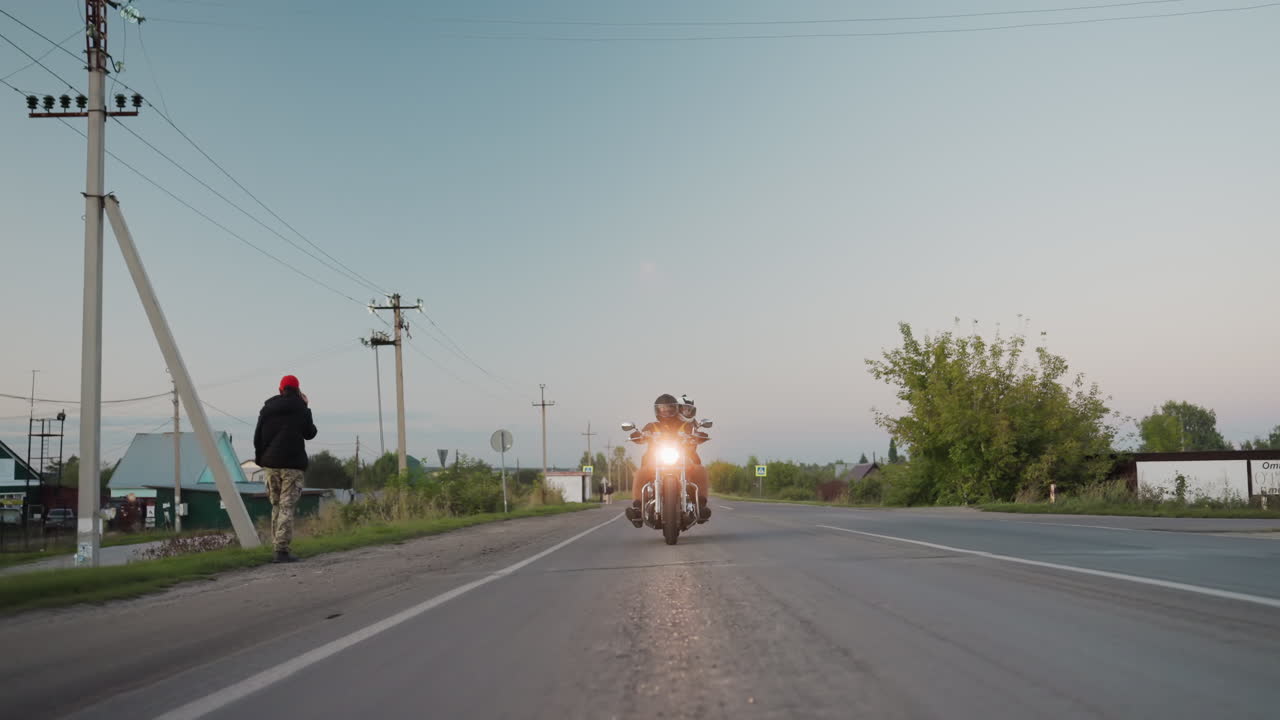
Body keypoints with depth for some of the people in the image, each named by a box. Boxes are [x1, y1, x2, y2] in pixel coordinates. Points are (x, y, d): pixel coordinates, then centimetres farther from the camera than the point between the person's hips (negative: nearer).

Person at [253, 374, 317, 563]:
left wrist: (260, 459, 18)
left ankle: (277, 546, 14)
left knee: (276, 505, 15)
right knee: (287, 507, -7)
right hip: (292, 463, -4)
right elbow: (310, 433, 7)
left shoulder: (267, 407, 9)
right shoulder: (300, 407, -3)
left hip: (270, 463, 4)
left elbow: (257, 437, 8)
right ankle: (282, 550, -14)